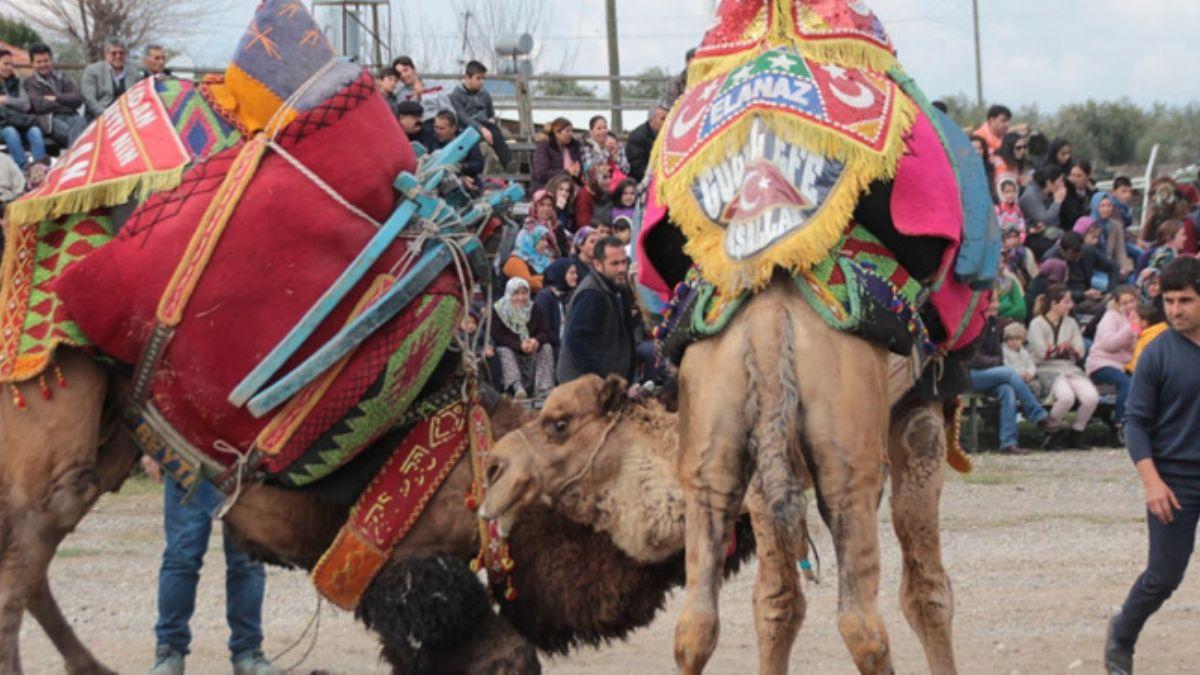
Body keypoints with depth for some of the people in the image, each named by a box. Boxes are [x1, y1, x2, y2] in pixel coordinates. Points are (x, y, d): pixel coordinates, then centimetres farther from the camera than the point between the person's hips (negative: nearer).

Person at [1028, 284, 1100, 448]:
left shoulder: (1070, 323, 19)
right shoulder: (1037, 324, 3)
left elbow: (1080, 352, 9)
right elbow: (1042, 352, -11)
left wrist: (1054, 348, -4)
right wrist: (1063, 347, 1)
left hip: (1071, 368, 5)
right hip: (1049, 370, -5)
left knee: (1092, 397, -24)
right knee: (1066, 396, -36)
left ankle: (1076, 434, -3)